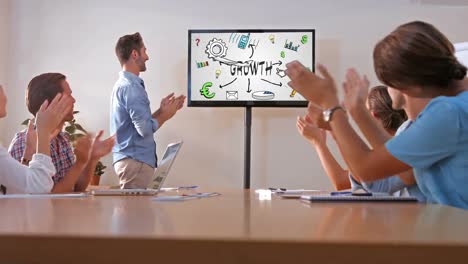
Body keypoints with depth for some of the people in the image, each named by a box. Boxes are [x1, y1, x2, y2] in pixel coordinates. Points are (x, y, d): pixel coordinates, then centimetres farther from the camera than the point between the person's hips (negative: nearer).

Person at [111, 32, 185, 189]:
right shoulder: (131, 87, -17)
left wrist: (161, 111, 13)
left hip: (129, 159, 10)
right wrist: (165, 115, -7)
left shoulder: (123, 84, 16)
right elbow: (145, 128, -22)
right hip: (135, 161, -10)